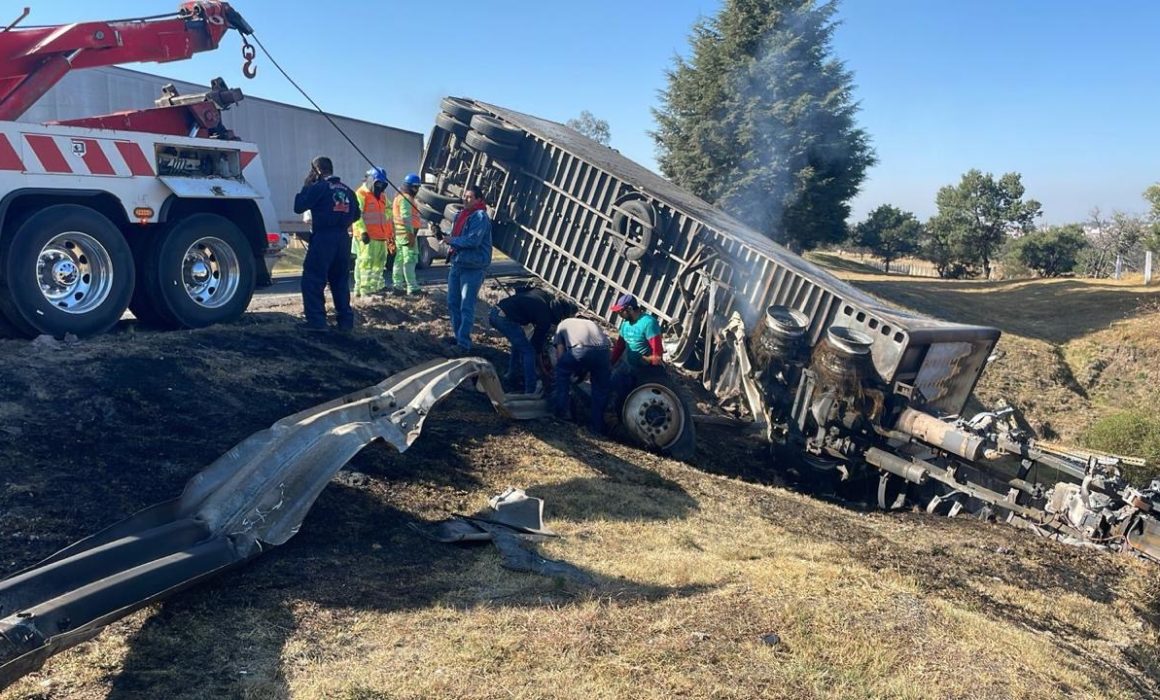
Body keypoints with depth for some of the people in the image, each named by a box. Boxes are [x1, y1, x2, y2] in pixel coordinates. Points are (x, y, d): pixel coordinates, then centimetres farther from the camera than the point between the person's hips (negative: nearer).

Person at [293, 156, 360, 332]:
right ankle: (346, 320, 13)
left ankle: (316, 320, -6)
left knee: (312, 281, -1)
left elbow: (298, 207, -8)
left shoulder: (318, 187, -8)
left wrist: (306, 186, 2)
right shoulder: (347, 191, 12)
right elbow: (356, 214, 18)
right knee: (340, 281, 13)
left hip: (322, 239, -6)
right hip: (342, 239, 7)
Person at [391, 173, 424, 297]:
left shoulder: (400, 197, 21)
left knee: (400, 260, 11)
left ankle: (398, 287, 15)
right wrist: (411, 234, -24)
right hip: (407, 234, -11)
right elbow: (406, 218, -22)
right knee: (410, 261, -11)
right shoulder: (406, 198, -13)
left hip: (400, 234, 11)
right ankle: (413, 288, -12)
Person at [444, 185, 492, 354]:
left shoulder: (480, 217, -13)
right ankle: (457, 335, 27)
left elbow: (473, 240, -24)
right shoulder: (460, 215, 13)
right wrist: (451, 246, 5)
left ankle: (464, 343, -6)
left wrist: (452, 241, -12)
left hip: (473, 268, -9)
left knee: (466, 307, -8)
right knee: (453, 303, 13)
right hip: (457, 264, 9)